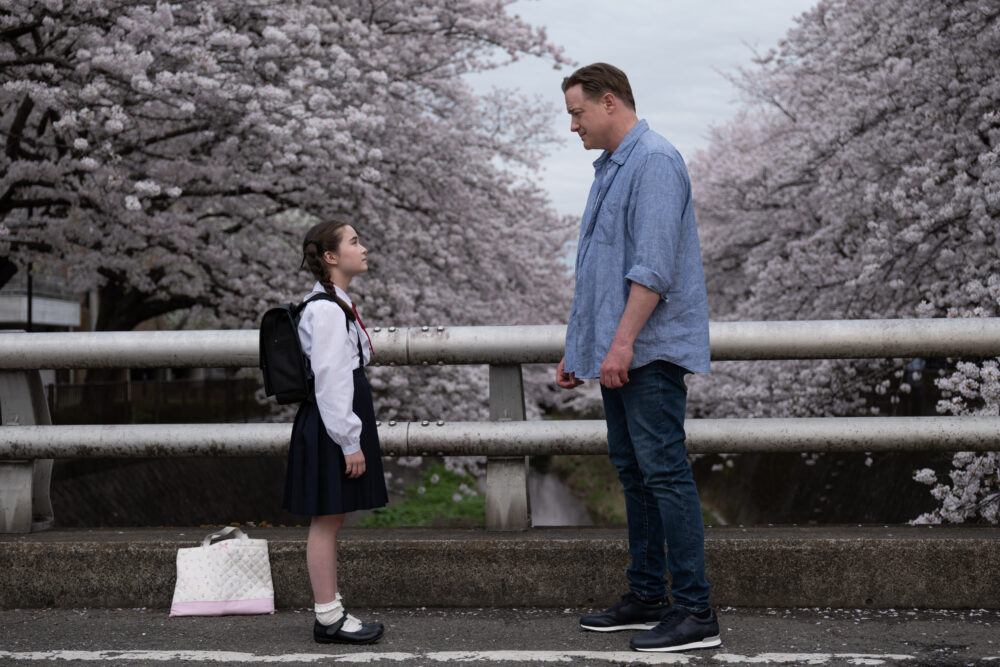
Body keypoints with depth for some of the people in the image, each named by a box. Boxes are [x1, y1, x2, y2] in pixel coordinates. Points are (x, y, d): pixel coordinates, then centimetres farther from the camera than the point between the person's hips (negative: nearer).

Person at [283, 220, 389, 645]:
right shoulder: (326, 310, -17)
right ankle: (328, 618, 2)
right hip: (330, 424, -10)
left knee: (331, 521, 13)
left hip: (339, 418, 10)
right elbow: (330, 380, -21)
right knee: (326, 521, -4)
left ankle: (331, 612, 20)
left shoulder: (337, 305, 16)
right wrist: (350, 442, -20)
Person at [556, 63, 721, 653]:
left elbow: (654, 265, -21)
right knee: (634, 473, 12)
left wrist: (623, 341, -25)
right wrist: (579, 348, 22)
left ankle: (695, 612, -7)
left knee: (664, 472, -10)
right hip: (617, 353, 10)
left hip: (651, 349, -10)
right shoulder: (610, 167, 20)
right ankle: (647, 596, 20)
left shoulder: (655, 161, -11)